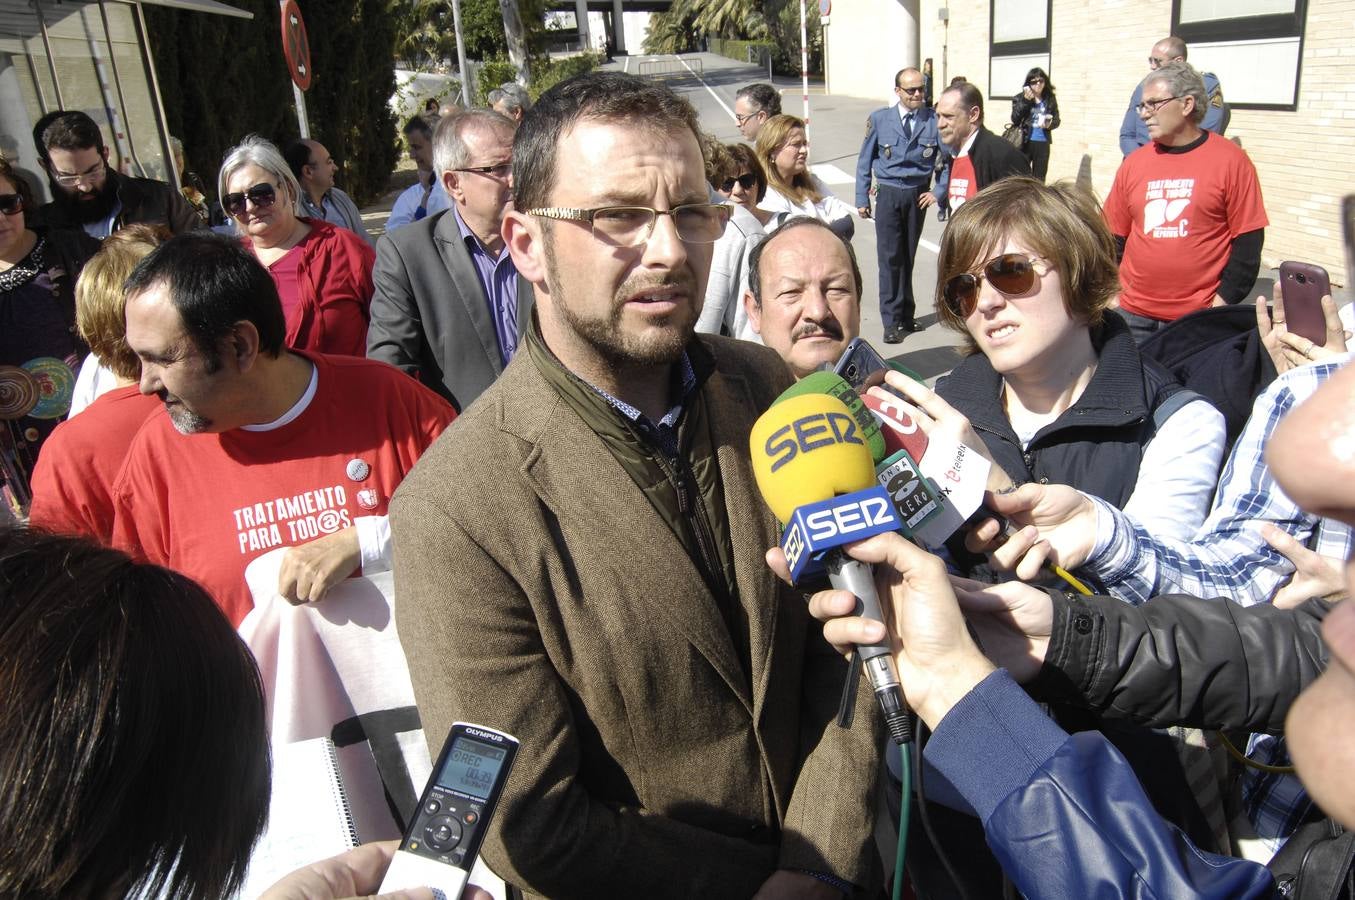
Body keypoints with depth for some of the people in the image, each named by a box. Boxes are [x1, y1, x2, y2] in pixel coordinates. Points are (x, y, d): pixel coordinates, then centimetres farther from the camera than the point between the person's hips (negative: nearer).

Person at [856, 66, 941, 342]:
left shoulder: (933, 120, -2)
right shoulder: (879, 119, -2)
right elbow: (865, 161, 4)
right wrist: (862, 198, 1)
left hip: (918, 194, 2)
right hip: (889, 194, -1)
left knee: (908, 257, 12)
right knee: (890, 258, -5)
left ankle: (906, 315, 23)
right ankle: (892, 322, 0)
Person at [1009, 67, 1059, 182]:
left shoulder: (1050, 99, 6)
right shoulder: (1020, 98, -1)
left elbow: (1057, 120, 9)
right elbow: (1015, 120, -11)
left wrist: (1049, 124, -14)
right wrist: (1025, 101, -18)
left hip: (1043, 143, 3)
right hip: (1025, 143, -3)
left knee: (1039, 178, 9)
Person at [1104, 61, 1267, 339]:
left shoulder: (1230, 160, -3)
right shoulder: (1133, 163, 7)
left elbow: (1248, 241, -3)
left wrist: (1223, 301, -9)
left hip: (1199, 317, -3)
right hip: (1133, 314, 3)